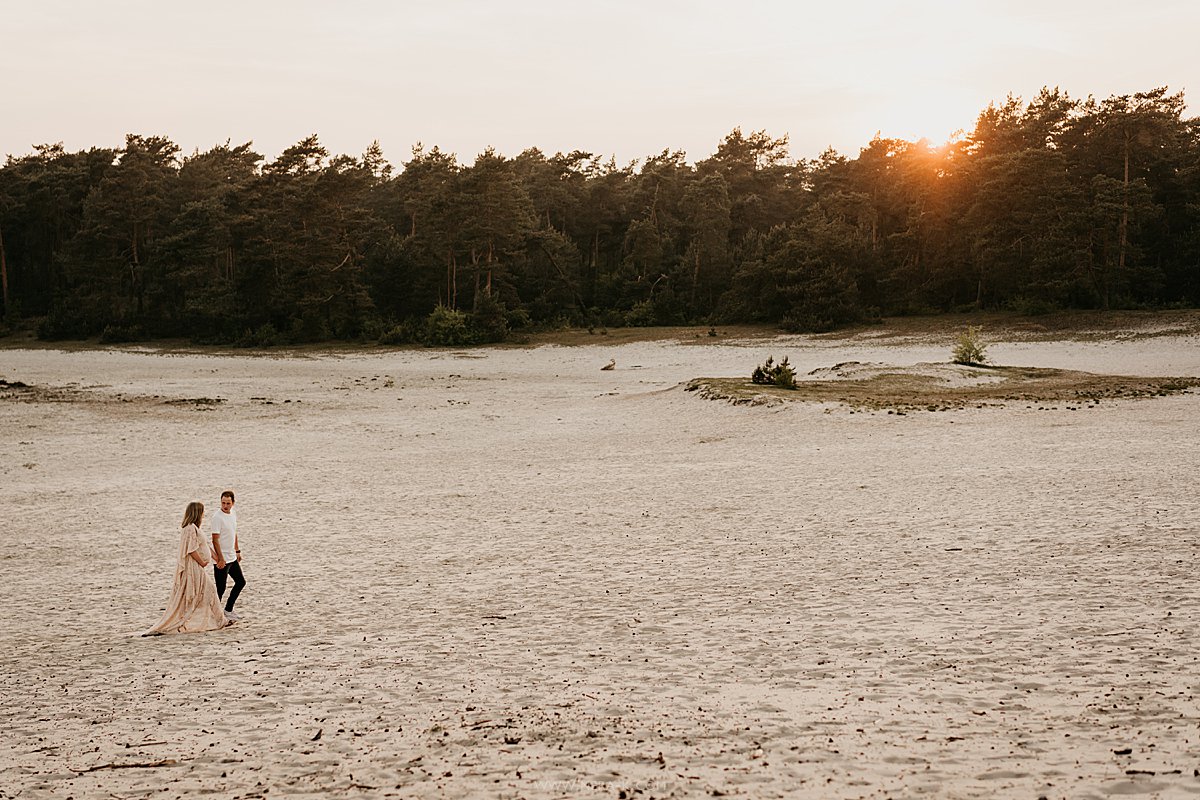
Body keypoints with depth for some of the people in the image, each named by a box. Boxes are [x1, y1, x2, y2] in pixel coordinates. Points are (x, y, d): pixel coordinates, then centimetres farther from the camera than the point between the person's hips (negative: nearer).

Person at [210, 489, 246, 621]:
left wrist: (237, 551, 21)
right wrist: (220, 559, -23)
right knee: (220, 588, -3)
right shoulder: (217, 517, -18)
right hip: (221, 560, -9)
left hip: (232, 558, 9)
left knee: (241, 582, 17)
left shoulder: (233, 513, 7)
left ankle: (228, 610, 26)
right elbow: (215, 540, -20)